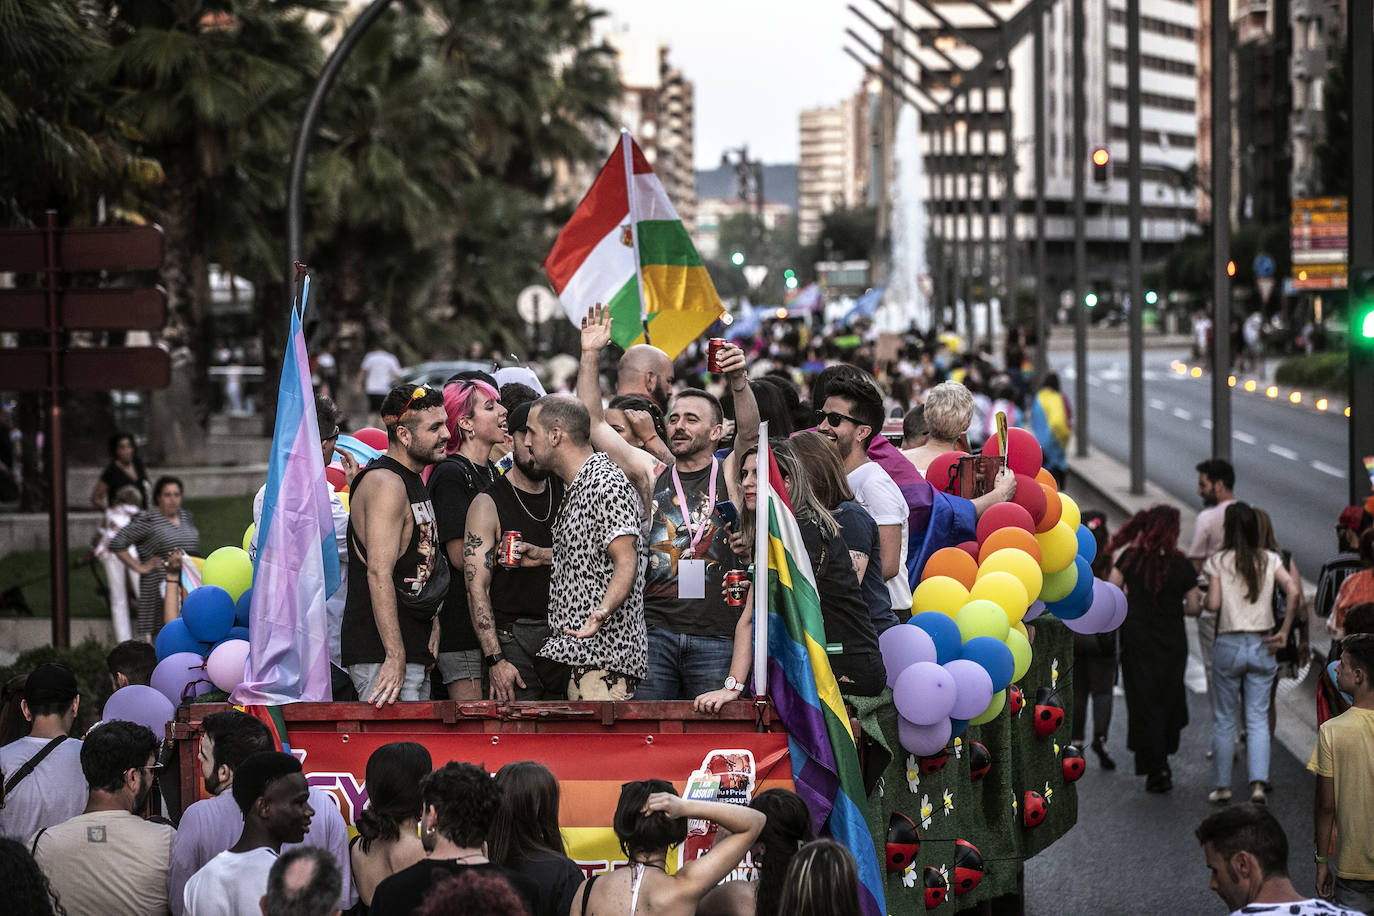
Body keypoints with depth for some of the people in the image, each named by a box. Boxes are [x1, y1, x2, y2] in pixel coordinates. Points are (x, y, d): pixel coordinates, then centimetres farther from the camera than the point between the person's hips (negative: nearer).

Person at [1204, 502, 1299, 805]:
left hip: (1229, 645, -2)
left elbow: (1213, 604, -12)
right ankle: (1258, 783, -8)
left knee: (1223, 719, 9)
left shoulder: (1217, 562, -5)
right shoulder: (1270, 560, 1)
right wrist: (1284, 632, -5)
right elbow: (1293, 592, -11)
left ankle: (1222, 786, 13)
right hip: (1262, 644, 2)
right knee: (1258, 718, 5)